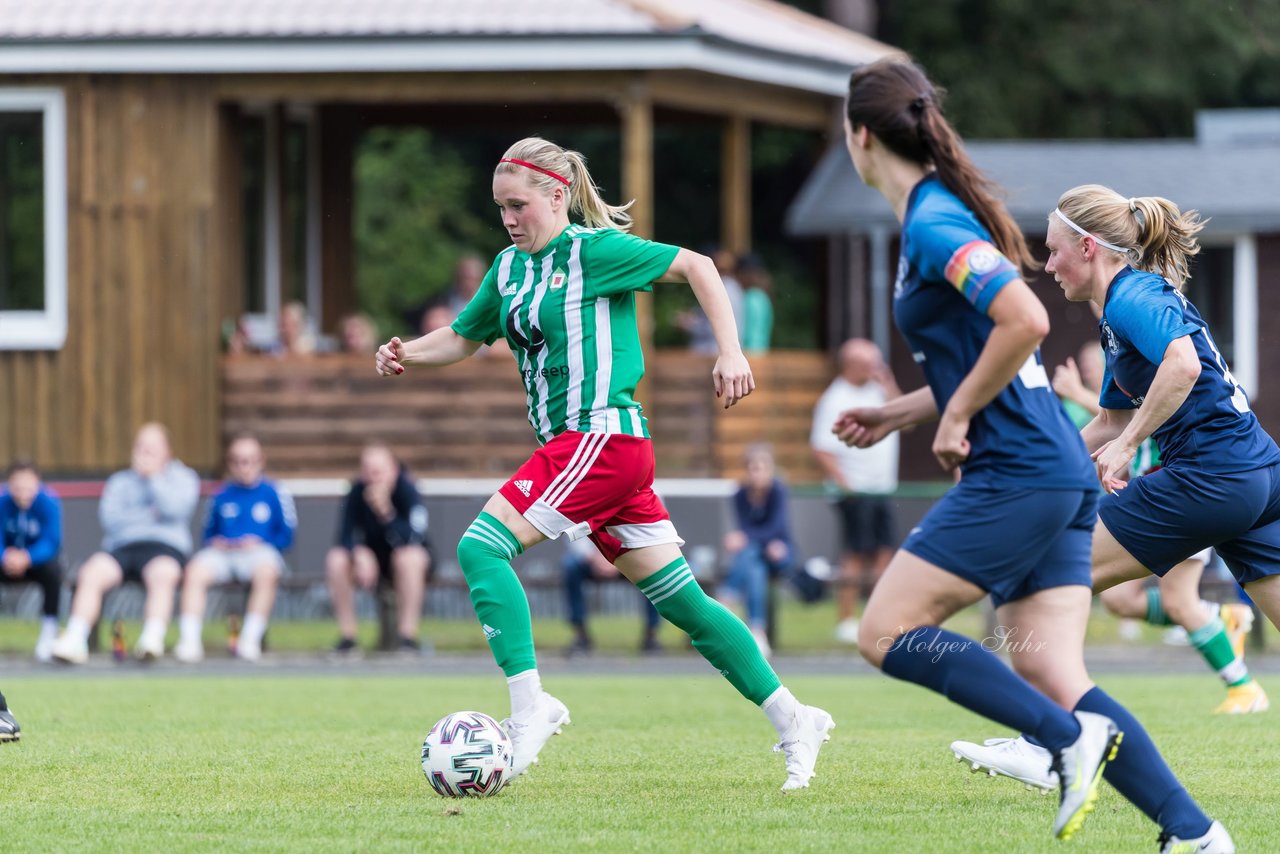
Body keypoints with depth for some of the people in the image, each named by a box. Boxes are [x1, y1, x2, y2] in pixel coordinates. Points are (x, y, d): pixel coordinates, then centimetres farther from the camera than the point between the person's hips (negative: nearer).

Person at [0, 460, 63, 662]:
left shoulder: (49, 503, -21)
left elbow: (51, 543, -27)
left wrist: (27, 558, -46)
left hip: (37, 562, -2)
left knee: (53, 570, -35)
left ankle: (49, 629, -18)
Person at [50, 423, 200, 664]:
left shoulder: (182, 478, 18)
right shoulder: (119, 481, 25)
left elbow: (175, 509, -3)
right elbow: (110, 517, 7)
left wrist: (153, 476, 2)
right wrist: (149, 515, 0)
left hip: (165, 547, -2)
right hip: (122, 547, 2)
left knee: (163, 574, -39)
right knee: (92, 572, -30)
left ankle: (152, 639, -56)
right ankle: (75, 640, -42)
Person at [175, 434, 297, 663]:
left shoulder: (274, 493, 9)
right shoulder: (222, 496, 19)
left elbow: (286, 535, 6)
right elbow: (209, 531, 25)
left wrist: (260, 542, -9)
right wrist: (213, 542, 2)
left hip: (259, 551, -3)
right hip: (223, 553, 3)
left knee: (266, 571, -40)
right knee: (195, 570, -30)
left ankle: (250, 638, -35)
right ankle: (189, 640, -34)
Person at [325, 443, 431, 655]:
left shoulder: (407, 491, -23)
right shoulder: (357, 493, -14)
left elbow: (412, 540, -33)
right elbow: (346, 536, -16)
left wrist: (386, 512, -46)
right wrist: (360, 554, -37)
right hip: (371, 557, 3)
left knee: (409, 557, -36)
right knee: (336, 559, -24)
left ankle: (408, 636, -30)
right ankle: (347, 635, -16)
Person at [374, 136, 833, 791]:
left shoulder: (593, 250, -8)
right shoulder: (510, 268, 15)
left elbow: (695, 265, -4)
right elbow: (462, 338, 24)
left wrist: (730, 352, -11)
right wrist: (406, 355, 4)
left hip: (602, 436, -9)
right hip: (577, 445, 9)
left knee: (482, 547, -17)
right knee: (682, 603, 8)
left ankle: (529, 707, -18)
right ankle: (792, 723, 12)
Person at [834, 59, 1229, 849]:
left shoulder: (932, 225, -11)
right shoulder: (942, 213, 19)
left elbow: (1026, 319, -25)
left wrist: (956, 416, -14)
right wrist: (897, 415, 24)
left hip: (1016, 473, -10)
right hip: (1061, 476, 10)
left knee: (886, 632, -6)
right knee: (1051, 673, 3)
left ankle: (1071, 737, -12)